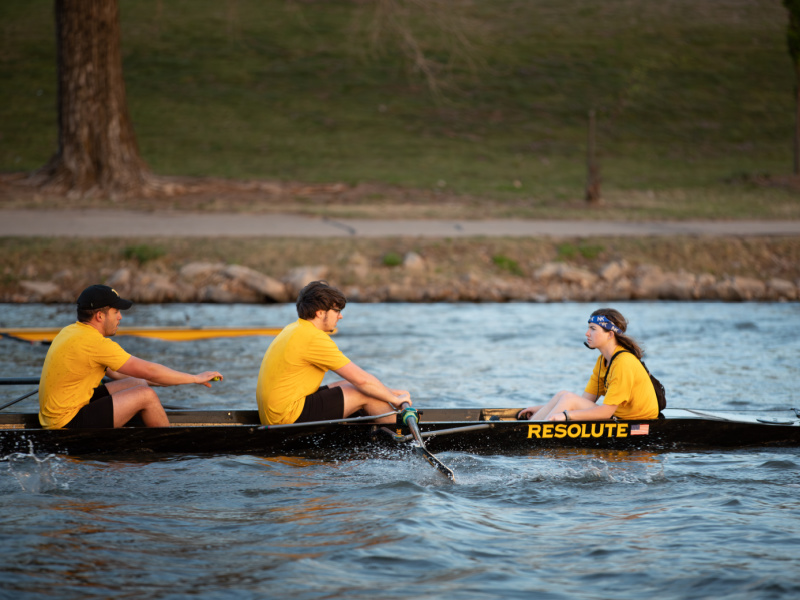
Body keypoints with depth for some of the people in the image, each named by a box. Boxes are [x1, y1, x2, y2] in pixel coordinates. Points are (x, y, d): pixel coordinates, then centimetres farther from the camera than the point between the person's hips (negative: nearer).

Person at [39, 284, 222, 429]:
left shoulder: (72, 331, 11)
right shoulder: (95, 342, -20)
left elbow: (113, 372, 22)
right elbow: (148, 370, -16)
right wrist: (195, 379, -5)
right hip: (68, 424, -10)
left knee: (138, 384, 13)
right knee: (146, 395, -10)